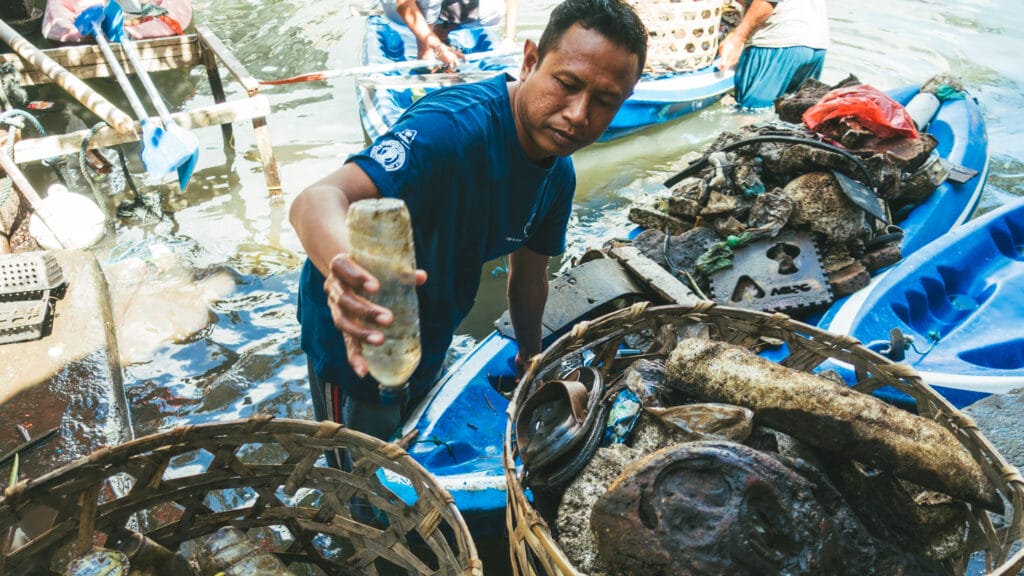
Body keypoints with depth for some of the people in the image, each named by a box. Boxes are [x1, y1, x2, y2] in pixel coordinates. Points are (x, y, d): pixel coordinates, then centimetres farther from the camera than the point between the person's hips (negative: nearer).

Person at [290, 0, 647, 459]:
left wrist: (530, 359, 13)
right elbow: (316, 201, -46)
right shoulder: (453, 127, -33)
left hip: (429, 347, 7)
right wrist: (346, 269, -67)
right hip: (357, 342, -7)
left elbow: (529, 274, 7)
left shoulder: (558, 176, -7)